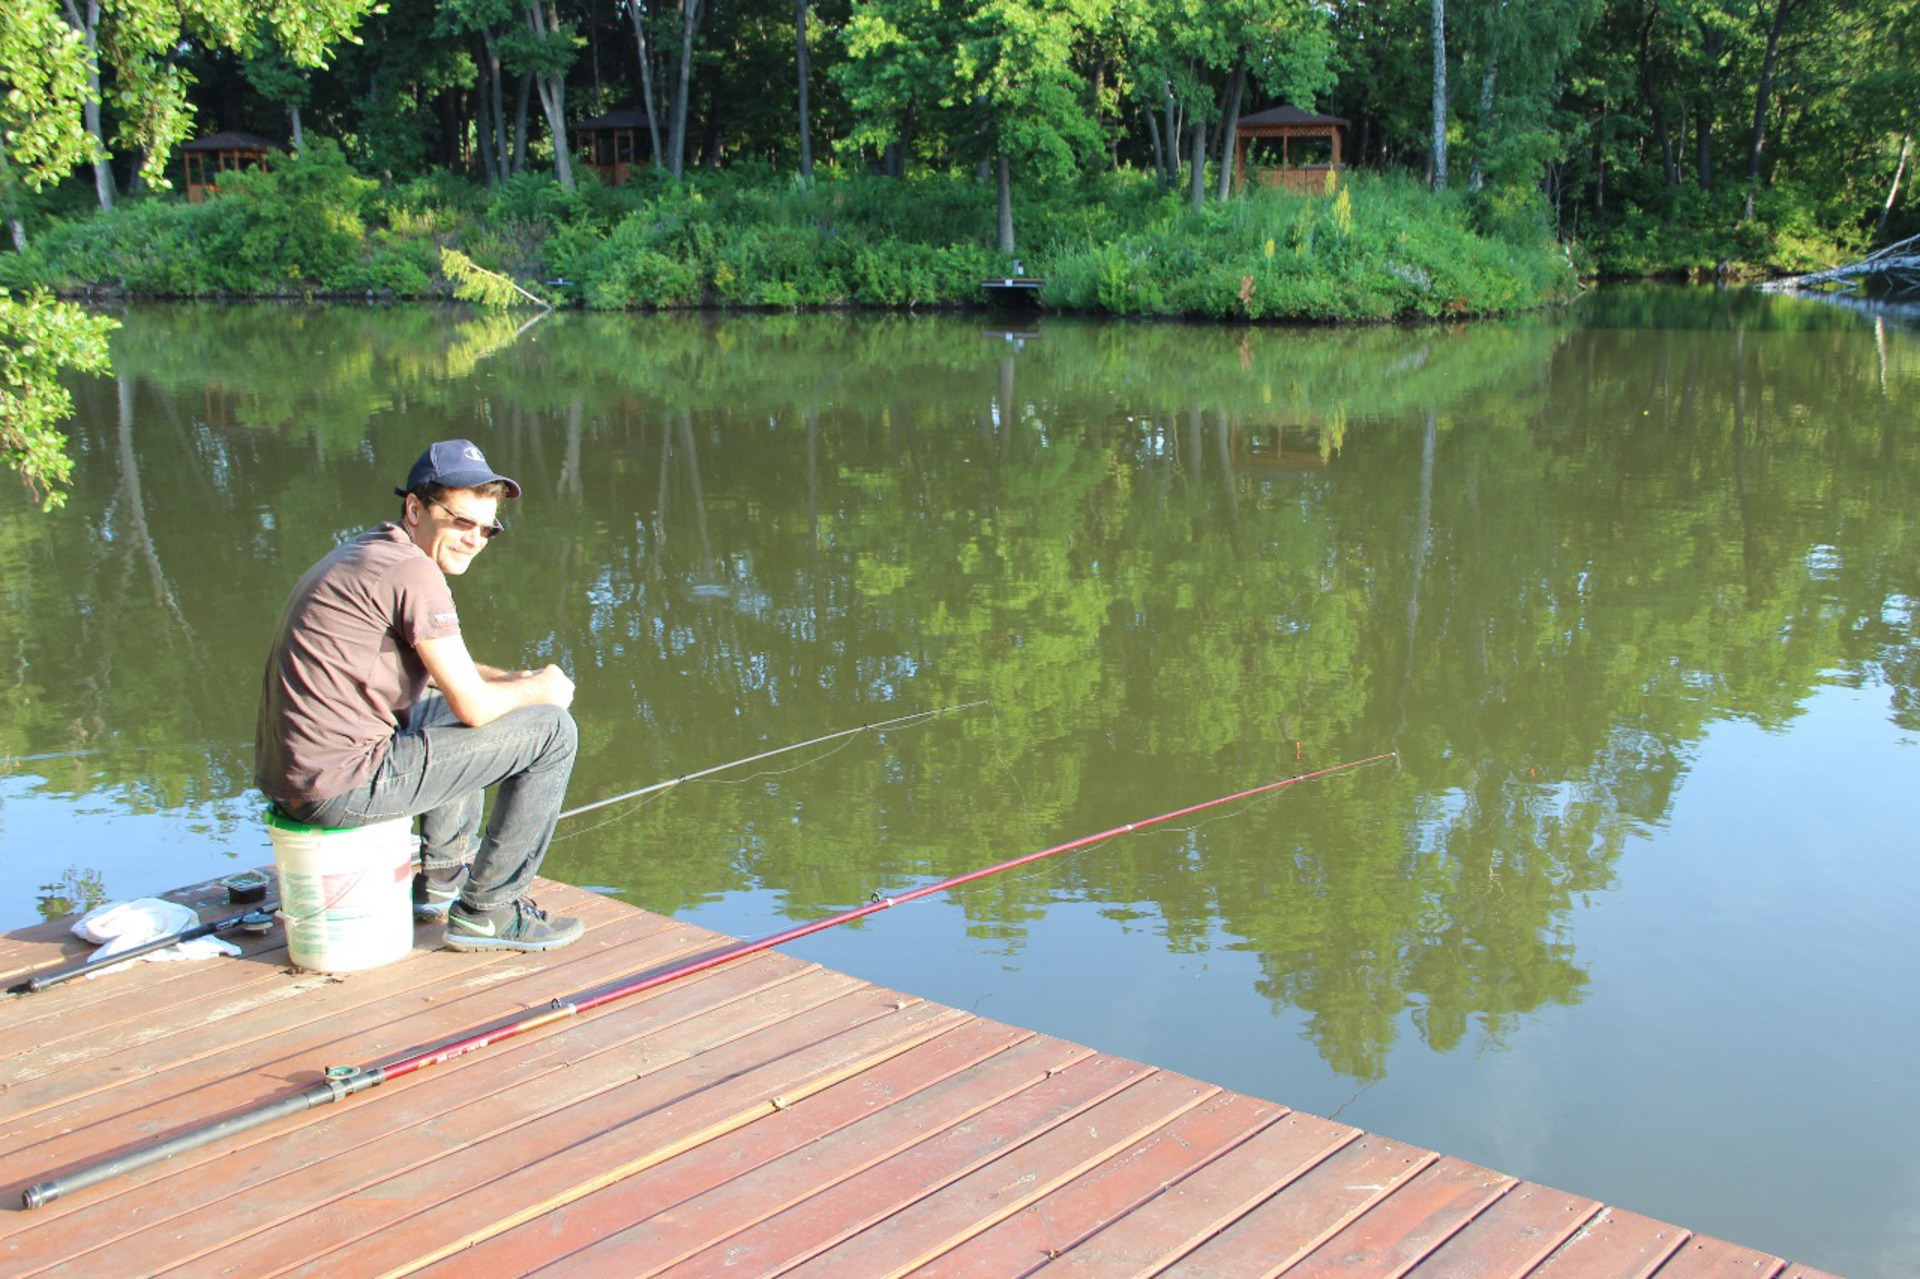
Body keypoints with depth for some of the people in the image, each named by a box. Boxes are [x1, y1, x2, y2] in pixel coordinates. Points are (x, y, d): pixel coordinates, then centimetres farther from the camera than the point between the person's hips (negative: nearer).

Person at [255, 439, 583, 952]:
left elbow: (447, 671, 28)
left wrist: (516, 679, 12)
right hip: (342, 787, -10)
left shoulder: (364, 551, 15)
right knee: (551, 731, -5)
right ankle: (485, 910, 3)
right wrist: (541, 689, 6)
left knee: (455, 718, 34)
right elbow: (473, 706, -14)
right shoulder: (412, 570, -15)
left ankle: (441, 879, 36)